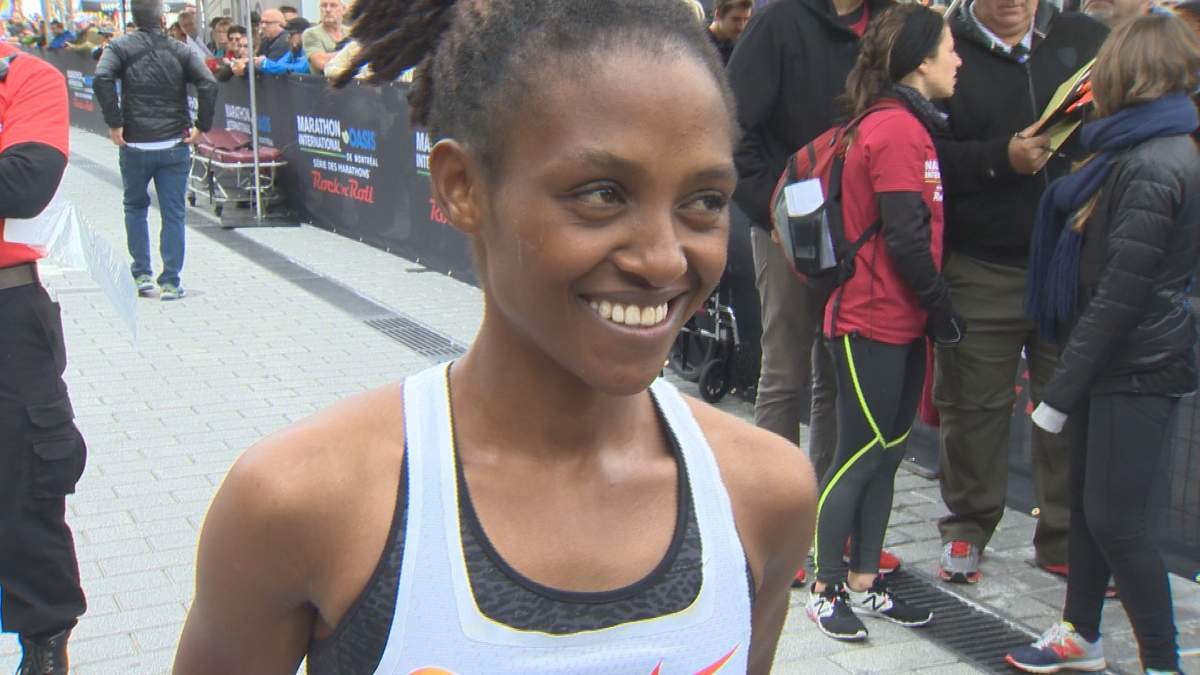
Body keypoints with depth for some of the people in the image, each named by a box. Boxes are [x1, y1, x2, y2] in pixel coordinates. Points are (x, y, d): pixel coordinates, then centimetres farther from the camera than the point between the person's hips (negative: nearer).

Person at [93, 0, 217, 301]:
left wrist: (114, 123, -12)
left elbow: (102, 79, -18)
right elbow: (209, 84, -11)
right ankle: (171, 282, 4)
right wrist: (201, 126, -5)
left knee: (135, 207, 20)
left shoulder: (121, 48, 0)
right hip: (174, 145, 0)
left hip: (135, 144, 0)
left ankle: (142, 274, 19)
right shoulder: (180, 51, 2)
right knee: (173, 213, 6)